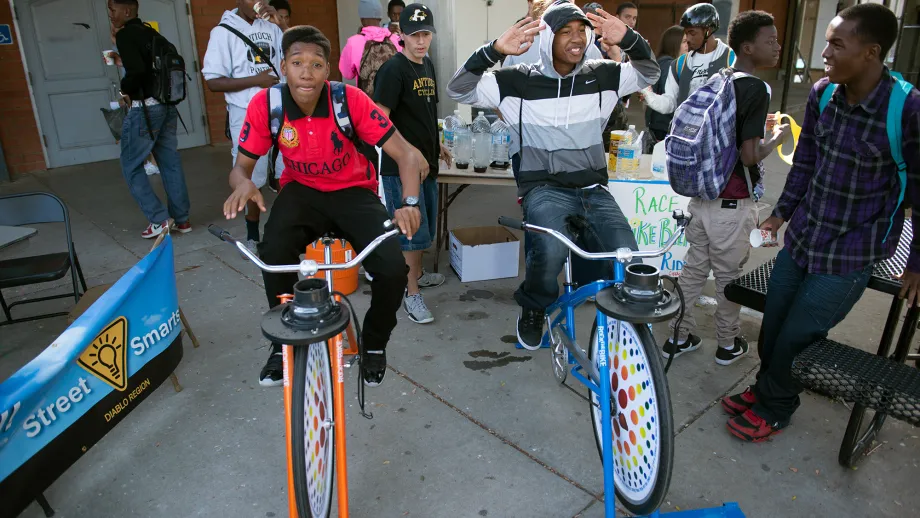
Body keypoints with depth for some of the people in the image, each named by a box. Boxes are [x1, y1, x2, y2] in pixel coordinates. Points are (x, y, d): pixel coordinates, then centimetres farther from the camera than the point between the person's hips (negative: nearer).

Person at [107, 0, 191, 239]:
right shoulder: (151, 33, 14)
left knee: (131, 166, 4)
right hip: (167, 104, 8)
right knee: (171, 162, 10)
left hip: (145, 107, -8)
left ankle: (159, 219, 0)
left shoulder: (125, 35, -10)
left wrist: (126, 89, -6)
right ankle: (181, 219, 13)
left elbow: (136, 70, -24)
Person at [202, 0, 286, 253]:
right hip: (247, 116, -3)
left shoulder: (270, 27, 6)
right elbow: (213, 82, -8)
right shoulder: (223, 32, -4)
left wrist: (282, 25, -6)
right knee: (252, 178, 6)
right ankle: (253, 235, 21)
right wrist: (256, 80, -15)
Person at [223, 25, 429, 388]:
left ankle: (374, 344, 10)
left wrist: (410, 203, -40)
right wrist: (244, 184, -33)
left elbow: (404, 154, -21)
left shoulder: (350, 99, -21)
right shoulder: (265, 104, -16)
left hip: (353, 192, 0)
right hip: (302, 191, 1)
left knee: (393, 269, -24)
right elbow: (241, 167, -8)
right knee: (274, 252, -32)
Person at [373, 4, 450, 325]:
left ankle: (417, 274, 39)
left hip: (425, 162, 8)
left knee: (425, 226, 20)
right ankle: (411, 294, 9)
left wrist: (436, 144, 21)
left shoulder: (427, 65, 11)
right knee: (412, 230, -3)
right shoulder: (393, 69, -14)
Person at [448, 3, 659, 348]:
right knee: (551, 251, -33)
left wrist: (629, 39, -4)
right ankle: (533, 309, 1)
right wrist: (495, 50, -21)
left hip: (593, 190, 4)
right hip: (545, 189, -3)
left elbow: (650, 73, 16)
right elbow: (458, 90, -6)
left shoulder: (601, 76, 9)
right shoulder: (519, 81, -1)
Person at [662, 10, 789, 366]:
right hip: (732, 206, -7)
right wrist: (777, 138, -3)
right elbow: (750, 156, -21)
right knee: (728, 278, 10)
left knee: (693, 270, 16)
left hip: (701, 197, 7)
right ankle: (728, 345, 28)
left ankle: (680, 337, 26)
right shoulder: (756, 89, -17)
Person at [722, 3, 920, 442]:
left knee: (795, 338, 4)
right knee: (771, 326, 15)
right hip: (801, 238, 5)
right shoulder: (821, 94, -4)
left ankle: (774, 409, 30)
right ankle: (766, 386, 41)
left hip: (850, 256, -5)